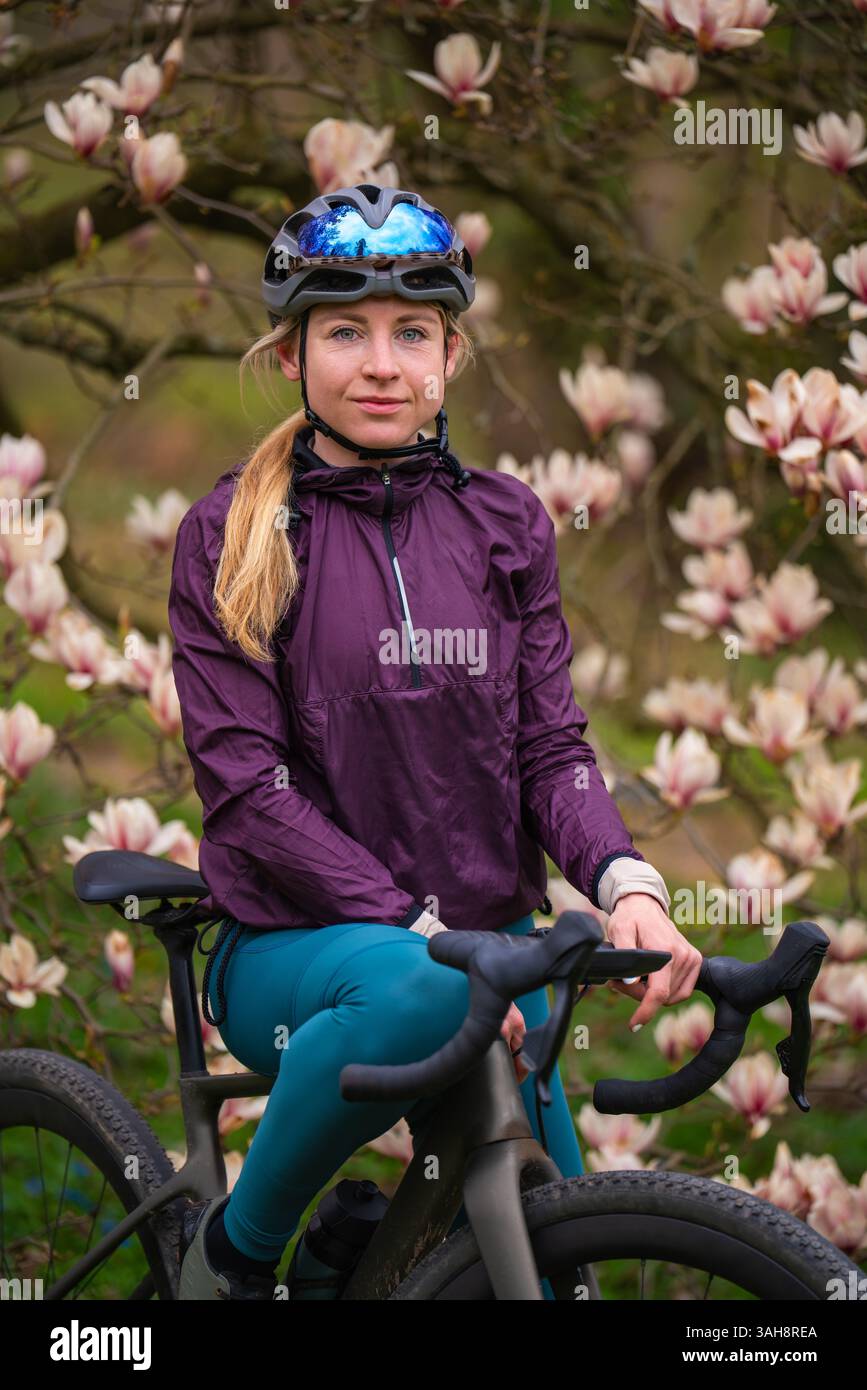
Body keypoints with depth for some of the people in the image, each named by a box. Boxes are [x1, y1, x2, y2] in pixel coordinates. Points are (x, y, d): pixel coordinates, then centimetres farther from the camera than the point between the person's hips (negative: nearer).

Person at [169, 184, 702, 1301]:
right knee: (413, 996, -37)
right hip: (293, 949, -4)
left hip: (489, 947, 4)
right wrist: (419, 934, -21)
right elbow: (246, 787, -11)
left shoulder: (505, 525, 8)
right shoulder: (231, 536, -3)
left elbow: (549, 746, 4)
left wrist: (626, 881, -17)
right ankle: (232, 1245, -15)